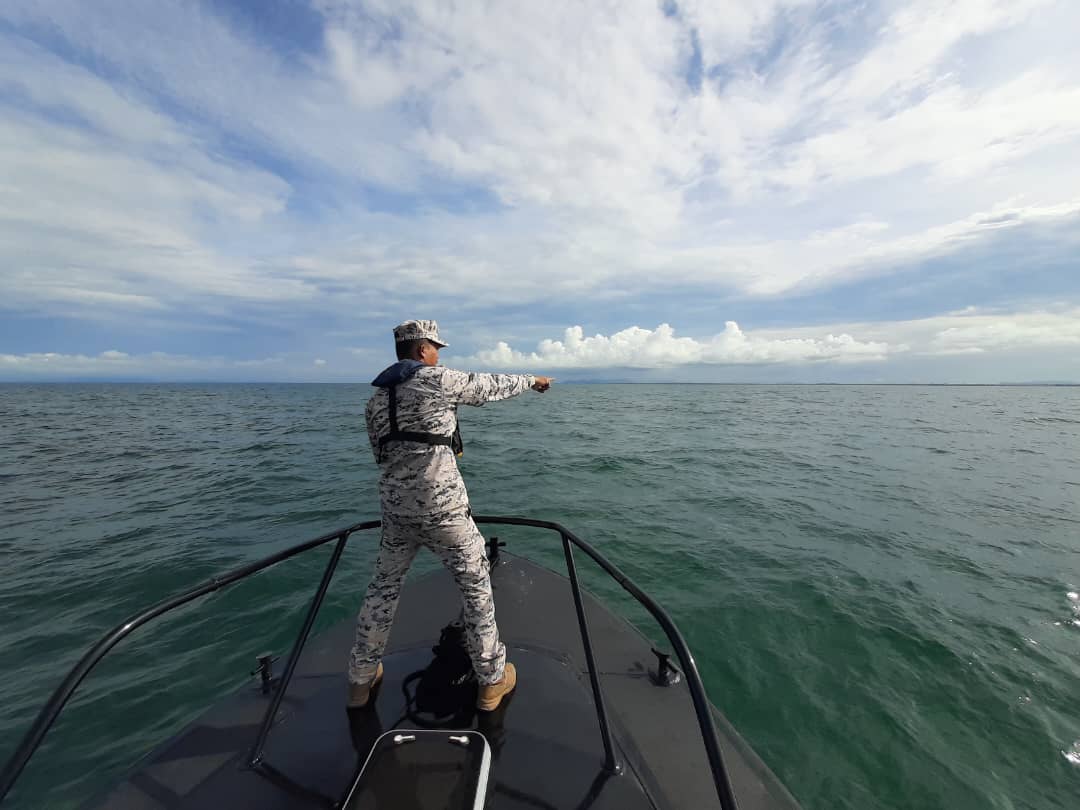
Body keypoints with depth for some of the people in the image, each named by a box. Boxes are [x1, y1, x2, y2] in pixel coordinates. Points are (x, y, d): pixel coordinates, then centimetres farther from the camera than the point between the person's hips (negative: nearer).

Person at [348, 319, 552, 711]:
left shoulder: (376, 397, 10)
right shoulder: (439, 380, -9)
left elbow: (381, 453, 15)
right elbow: (492, 385, 3)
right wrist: (532, 379, 21)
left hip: (394, 505, 6)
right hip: (441, 505, -6)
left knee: (383, 587, 24)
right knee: (476, 584, 11)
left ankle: (361, 679, 38)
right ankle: (493, 679, 25)